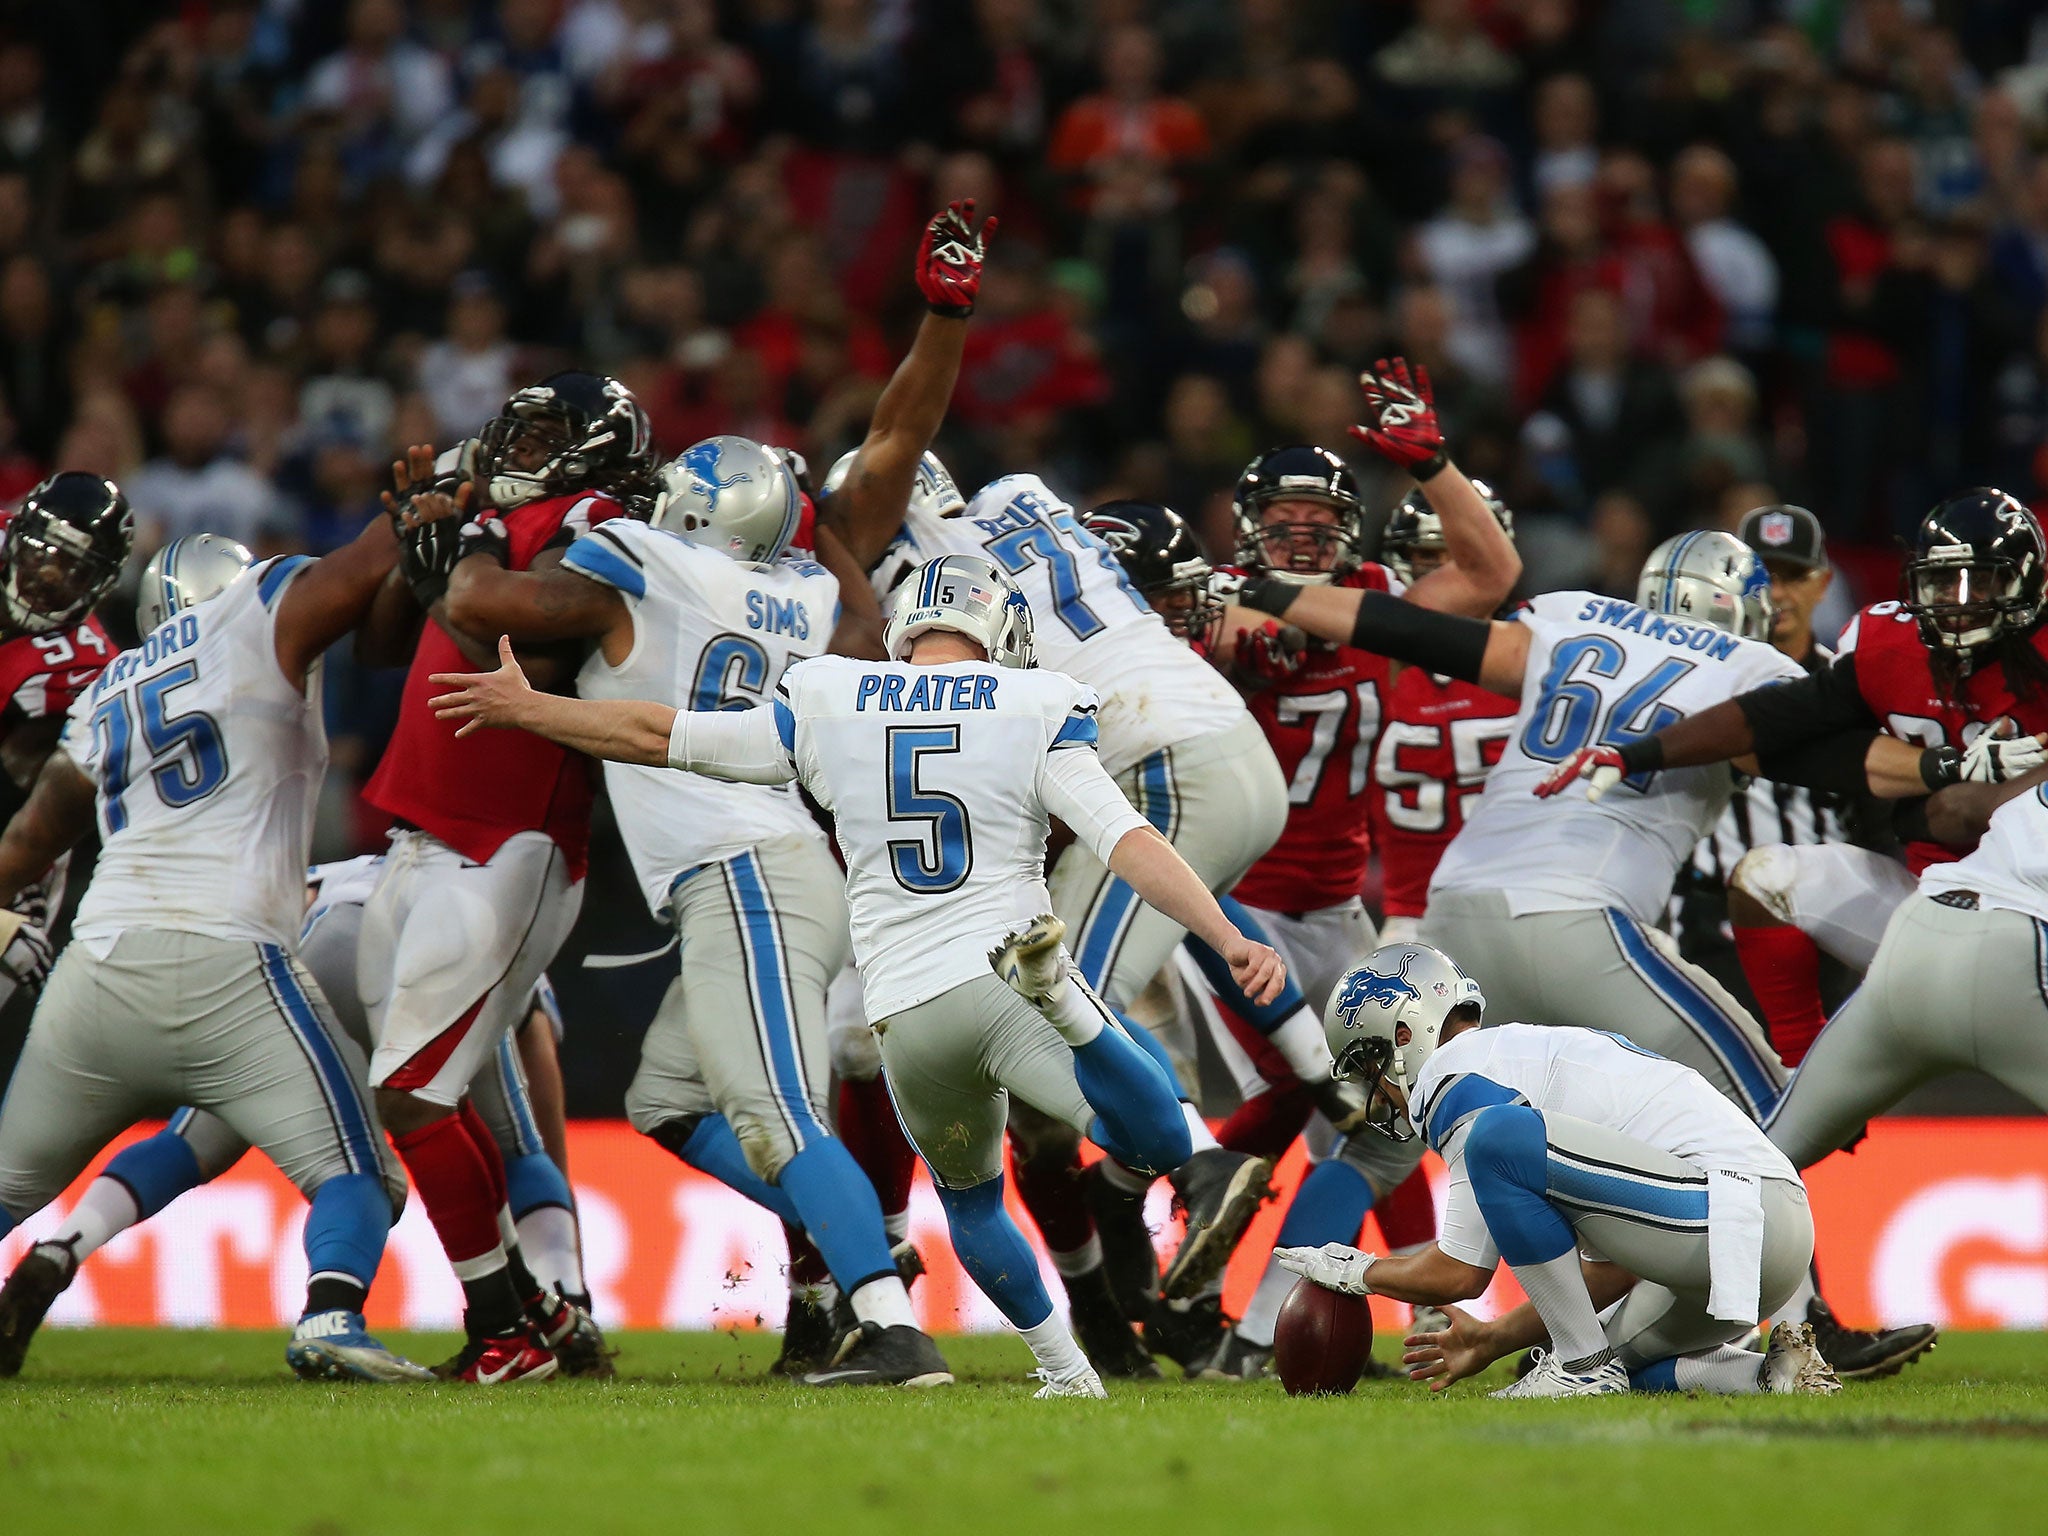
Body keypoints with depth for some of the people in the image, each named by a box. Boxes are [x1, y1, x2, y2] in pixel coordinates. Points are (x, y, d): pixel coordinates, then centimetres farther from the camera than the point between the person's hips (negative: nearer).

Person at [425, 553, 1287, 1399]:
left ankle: (1063, 1368, 17)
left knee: (971, 1201, 26)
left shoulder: (828, 706, 9)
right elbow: (1127, 840, -9)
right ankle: (1056, 998, -31)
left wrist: (526, 710, 29)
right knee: (1162, 1146, -11)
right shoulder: (1032, 712, 2)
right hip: (999, 975, -3)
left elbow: (661, 737, 16)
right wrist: (1229, 939, -12)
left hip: (907, 1022, 3)